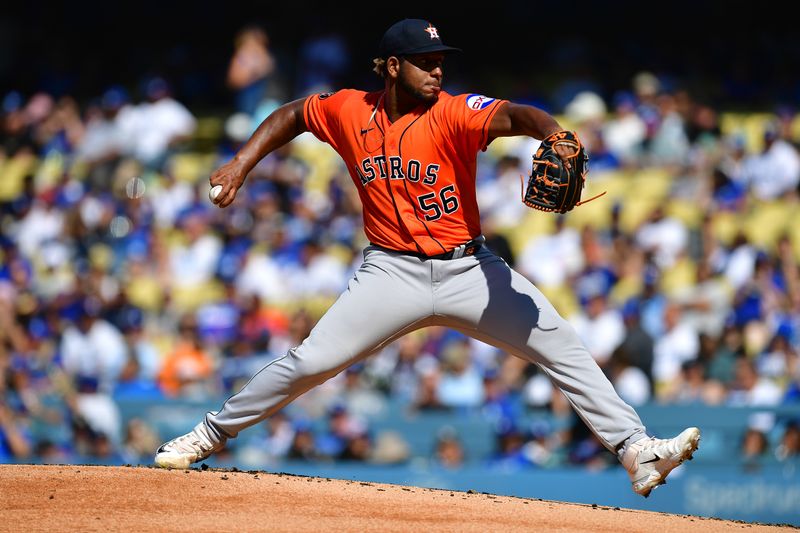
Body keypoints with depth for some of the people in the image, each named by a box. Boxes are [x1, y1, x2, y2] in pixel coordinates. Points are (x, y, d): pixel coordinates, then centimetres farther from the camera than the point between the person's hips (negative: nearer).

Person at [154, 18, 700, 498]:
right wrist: (241, 165, 8)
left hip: (470, 270, -1)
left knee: (562, 346, -12)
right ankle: (211, 433, 13)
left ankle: (637, 449, -9)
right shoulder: (349, 111, -2)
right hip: (395, 274, 1)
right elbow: (291, 115, 18)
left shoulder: (454, 113, -12)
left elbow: (514, 116, -31)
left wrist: (554, 135, -53)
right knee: (310, 362, -5)